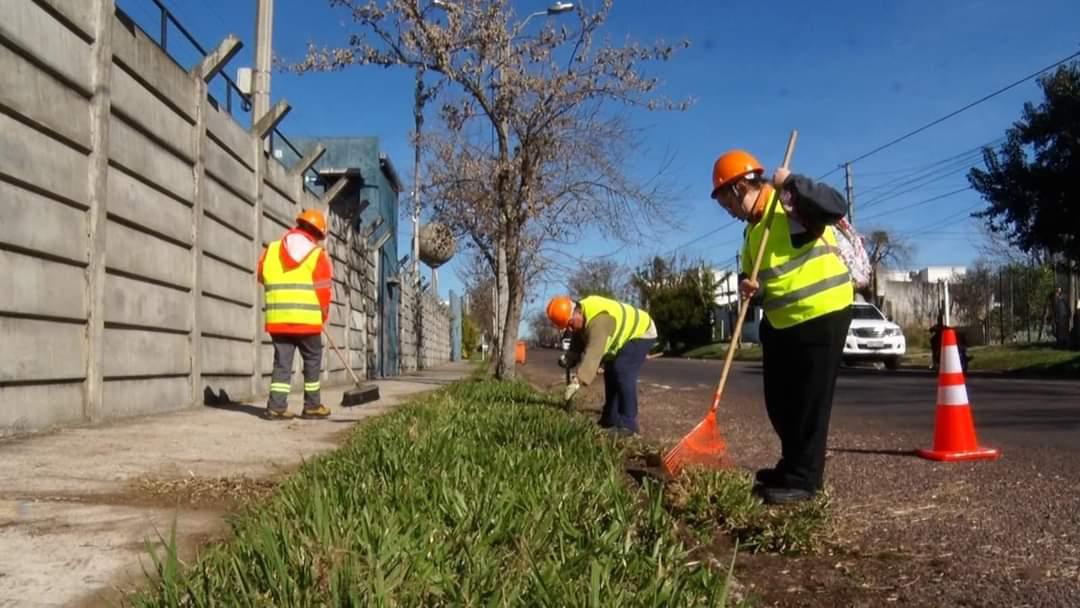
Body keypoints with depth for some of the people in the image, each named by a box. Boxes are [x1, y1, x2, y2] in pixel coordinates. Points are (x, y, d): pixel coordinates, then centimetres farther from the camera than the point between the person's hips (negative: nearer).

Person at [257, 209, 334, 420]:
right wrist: (323, 315, 10)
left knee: (282, 362, 8)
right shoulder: (318, 255, -2)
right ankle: (312, 406, 17)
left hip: (277, 319, 3)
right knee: (312, 361, 11)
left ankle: (276, 406, 1)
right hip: (307, 320, -3)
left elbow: (262, 277, 21)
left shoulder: (271, 250, 10)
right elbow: (323, 291, -4)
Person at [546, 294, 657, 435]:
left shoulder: (597, 319, -38)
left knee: (622, 372, -22)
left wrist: (578, 381, -52)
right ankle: (611, 420, 19)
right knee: (611, 373, 11)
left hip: (641, 332, -10)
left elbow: (593, 352, -46)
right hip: (626, 336, 10)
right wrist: (569, 359, -14)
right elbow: (577, 342, 4)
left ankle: (628, 424, -18)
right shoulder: (579, 316, -6)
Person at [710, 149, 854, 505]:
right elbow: (752, 272, 20)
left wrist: (792, 182, -27)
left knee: (810, 402, -3)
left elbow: (837, 207, -31)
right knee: (780, 402, 15)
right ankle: (792, 466, 30)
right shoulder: (753, 228, 13)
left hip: (822, 315, -9)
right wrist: (747, 284, -3)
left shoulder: (792, 203, -14)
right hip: (781, 321, 10)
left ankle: (803, 480, 5)